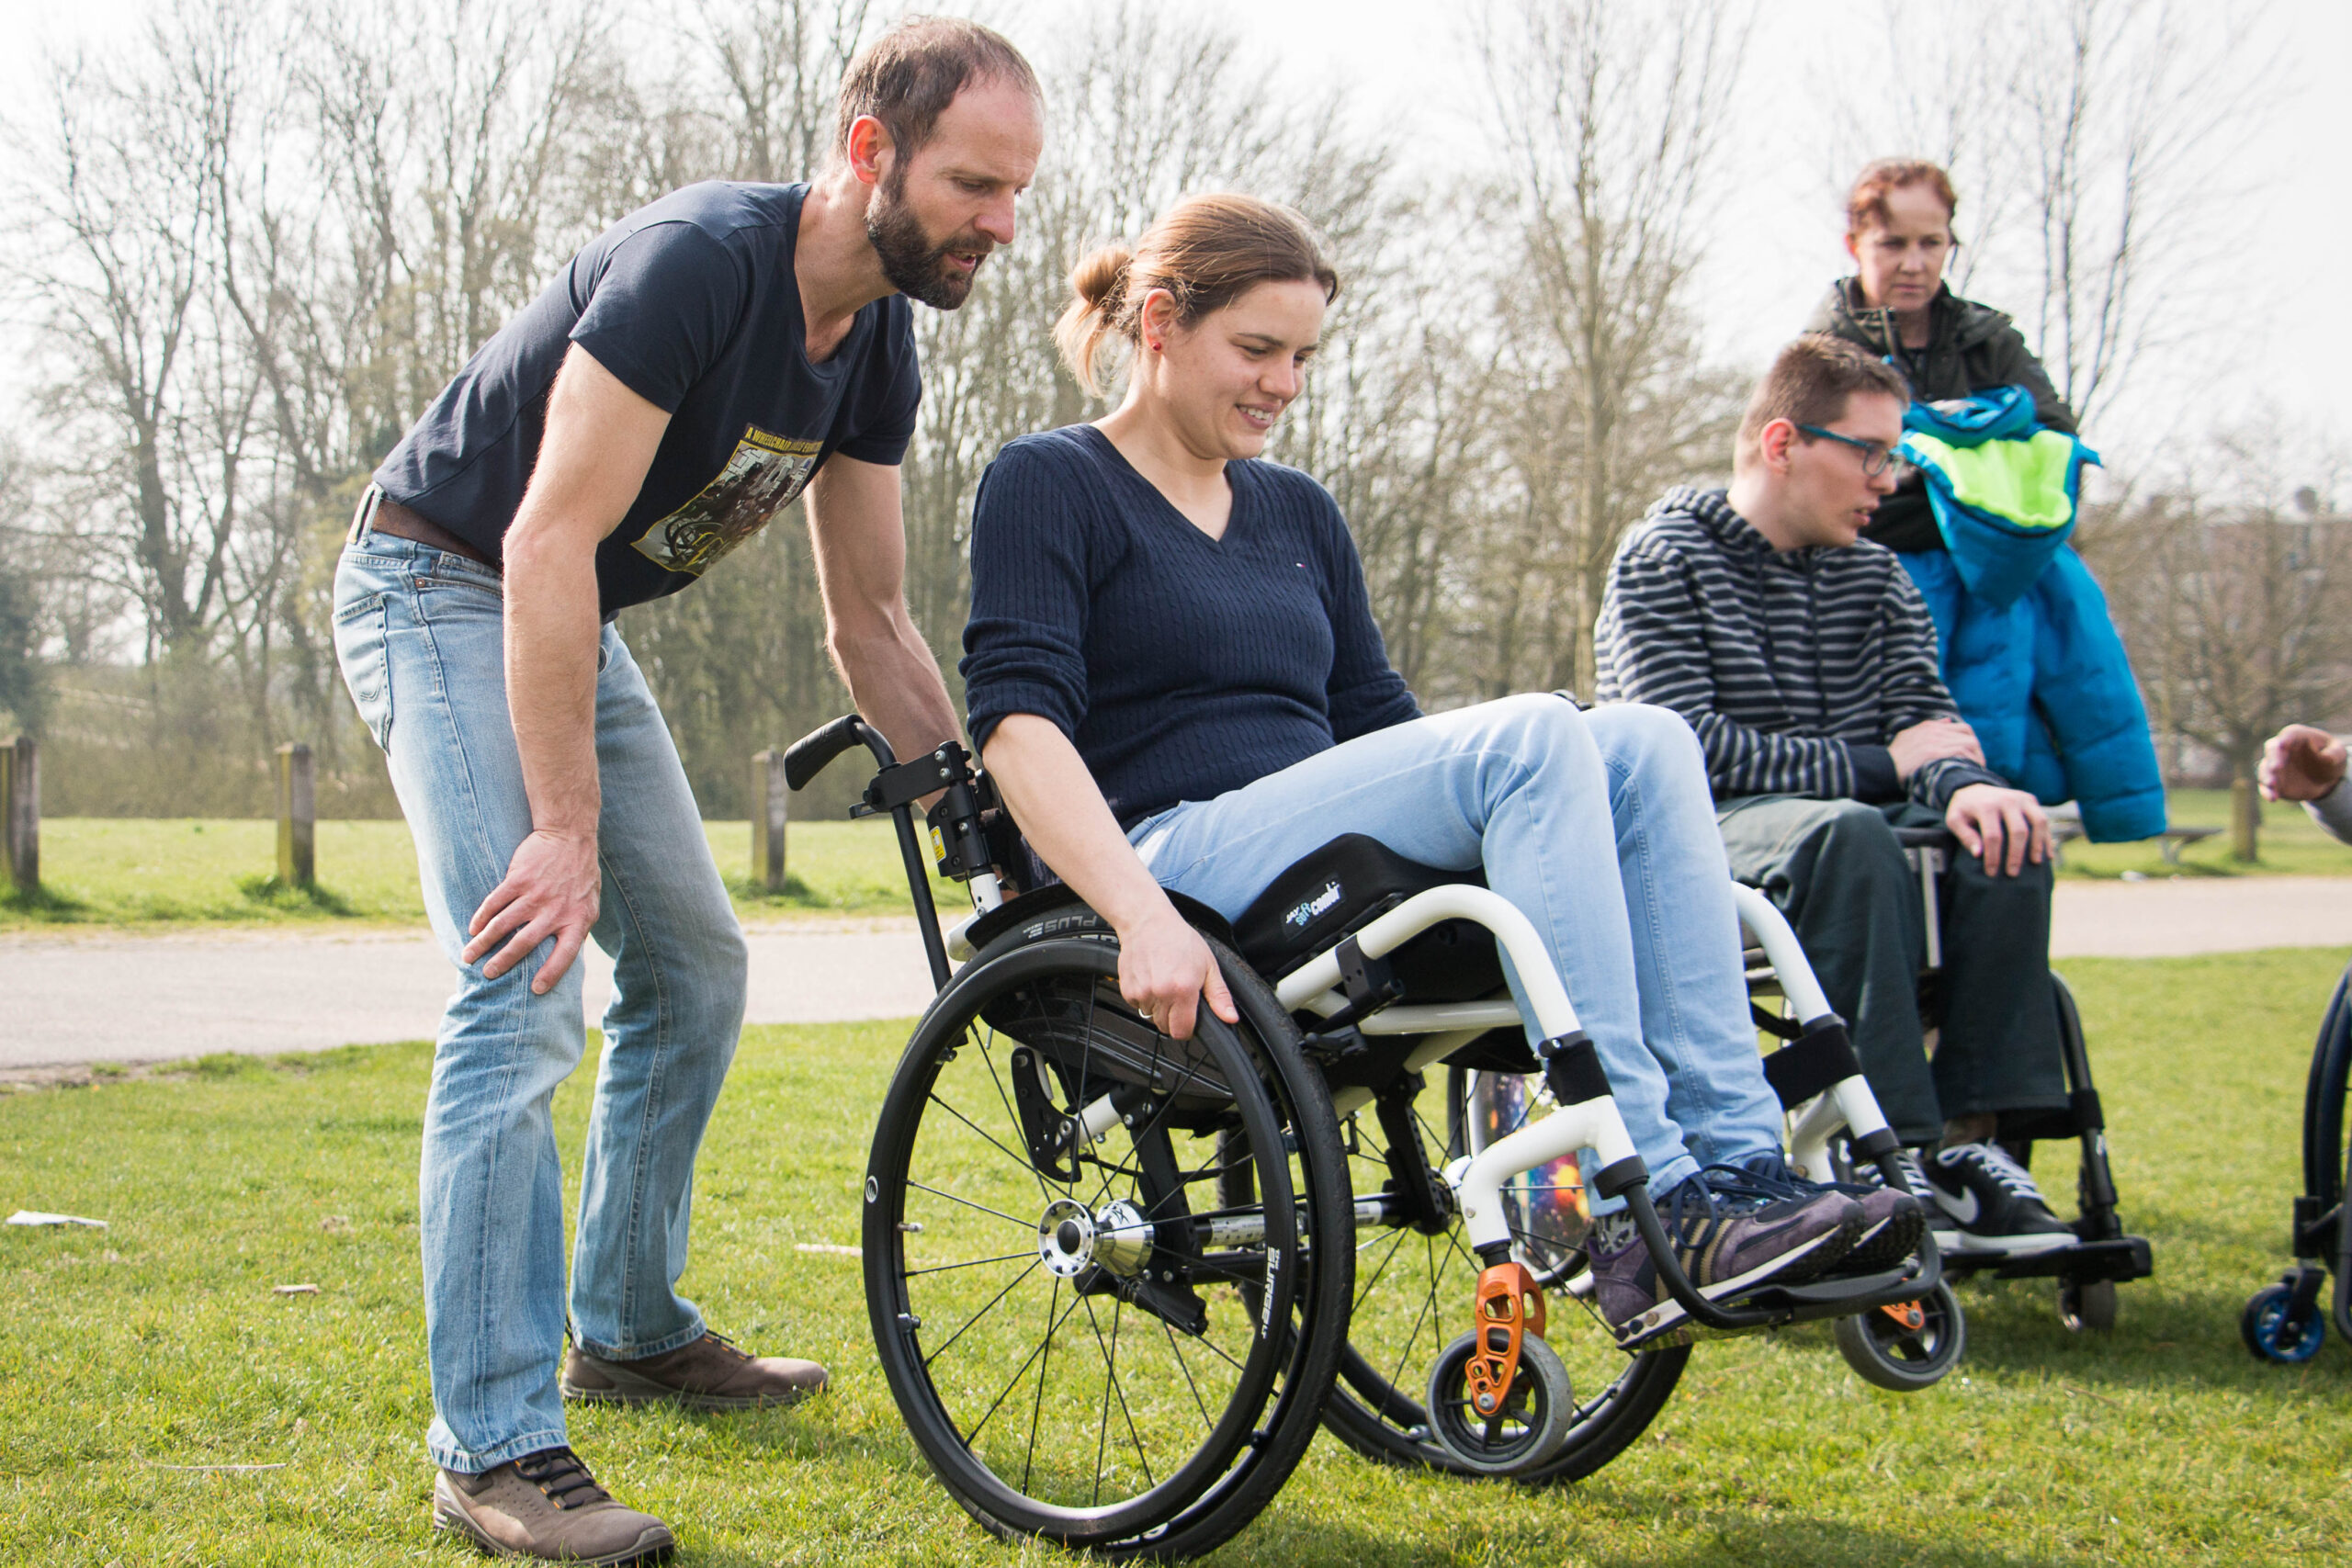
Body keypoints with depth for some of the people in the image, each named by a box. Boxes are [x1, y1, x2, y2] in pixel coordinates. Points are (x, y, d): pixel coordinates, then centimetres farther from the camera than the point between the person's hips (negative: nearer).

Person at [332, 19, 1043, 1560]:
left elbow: (872, 624, 6)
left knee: (695, 969, 11)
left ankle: (629, 1328, 28)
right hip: (442, 589, -9)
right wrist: (569, 828, -32)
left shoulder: (877, 345, -3)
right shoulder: (698, 262, -29)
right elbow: (548, 542, -31)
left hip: (577, 622, 9)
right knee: (524, 987, -20)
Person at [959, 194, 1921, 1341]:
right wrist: (1143, 916, -25)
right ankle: (1639, 1203, -36)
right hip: (1182, 854, -7)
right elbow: (1017, 722, -11)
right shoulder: (1049, 485, 3)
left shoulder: (1298, 513, 25)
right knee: (1530, 736, -28)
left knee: (1643, 741, -17)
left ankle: (1735, 1164, -28)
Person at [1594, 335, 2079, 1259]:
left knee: (2002, 840, -23)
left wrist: (1963, 785, -19)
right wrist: (1879, 766, -13)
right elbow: (1686, 748, -14)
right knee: (1843, 833, -36)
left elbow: (1925, 716, 7)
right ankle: (1893, 1151, -37)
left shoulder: (1877, 579, 19)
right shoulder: (1662, 560, -1)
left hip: (1849, 821, 6)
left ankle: (1970, 1141, -25)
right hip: (1703, 834, -6)